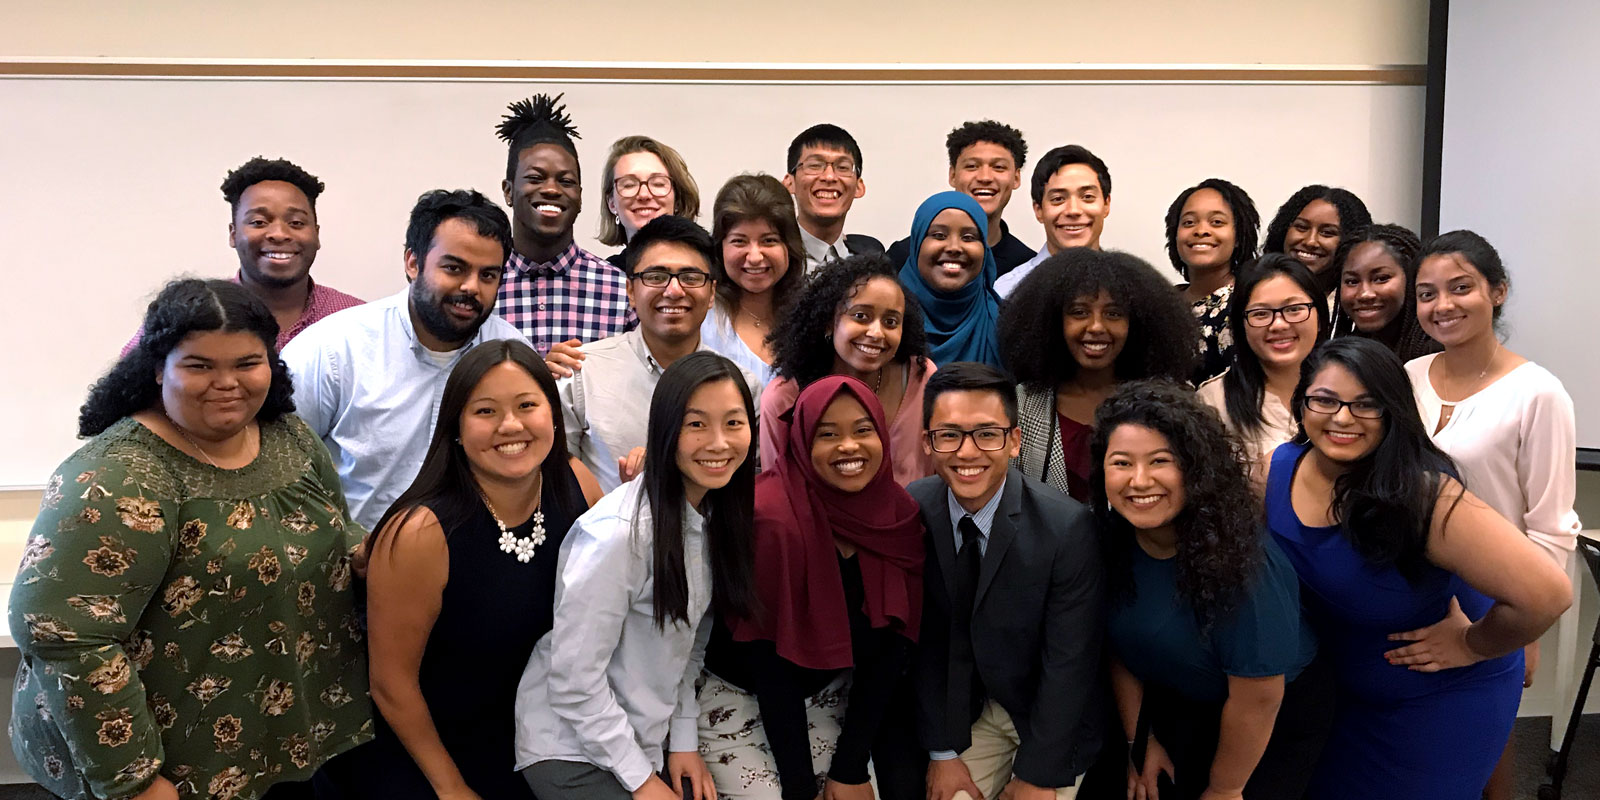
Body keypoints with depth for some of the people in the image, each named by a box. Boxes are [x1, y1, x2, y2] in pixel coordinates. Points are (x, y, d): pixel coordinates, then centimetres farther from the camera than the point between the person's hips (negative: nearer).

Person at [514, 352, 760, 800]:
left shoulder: (717, 517, -1)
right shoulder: (618, 531, -25)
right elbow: (573, 680, -21)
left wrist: (684, 740, 1)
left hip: (647, 742, 7)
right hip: (571, 750, -7)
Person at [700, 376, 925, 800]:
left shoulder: (898, 514, -9)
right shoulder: (771, 518, -25)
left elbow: (887, 645, -7)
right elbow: (769, 661, -21)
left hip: (834, 692, 5)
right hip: (740, 697, -4)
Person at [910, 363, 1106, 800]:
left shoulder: (1068, 526, -25)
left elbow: (1069, 662, -19)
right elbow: (922, 642, -8)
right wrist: (943, 752, -7)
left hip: (1051, 712, -2)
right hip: (965, 708, 2)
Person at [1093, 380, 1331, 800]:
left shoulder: (1237, 555, -33)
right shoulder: (1111, 538, -17)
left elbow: (1257, 698, -25)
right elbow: (1120, 645, -1)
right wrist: (1139, 741, 2)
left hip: (1275, 720, -4)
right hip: (1174, 708, 5)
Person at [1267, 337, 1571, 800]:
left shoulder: (1426, 497, -32)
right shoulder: (1275, 470, -15)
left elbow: (1546, 594, -37)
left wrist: (1471, 645, -22)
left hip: (1444, 703, -5)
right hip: (1345, 692, 5)